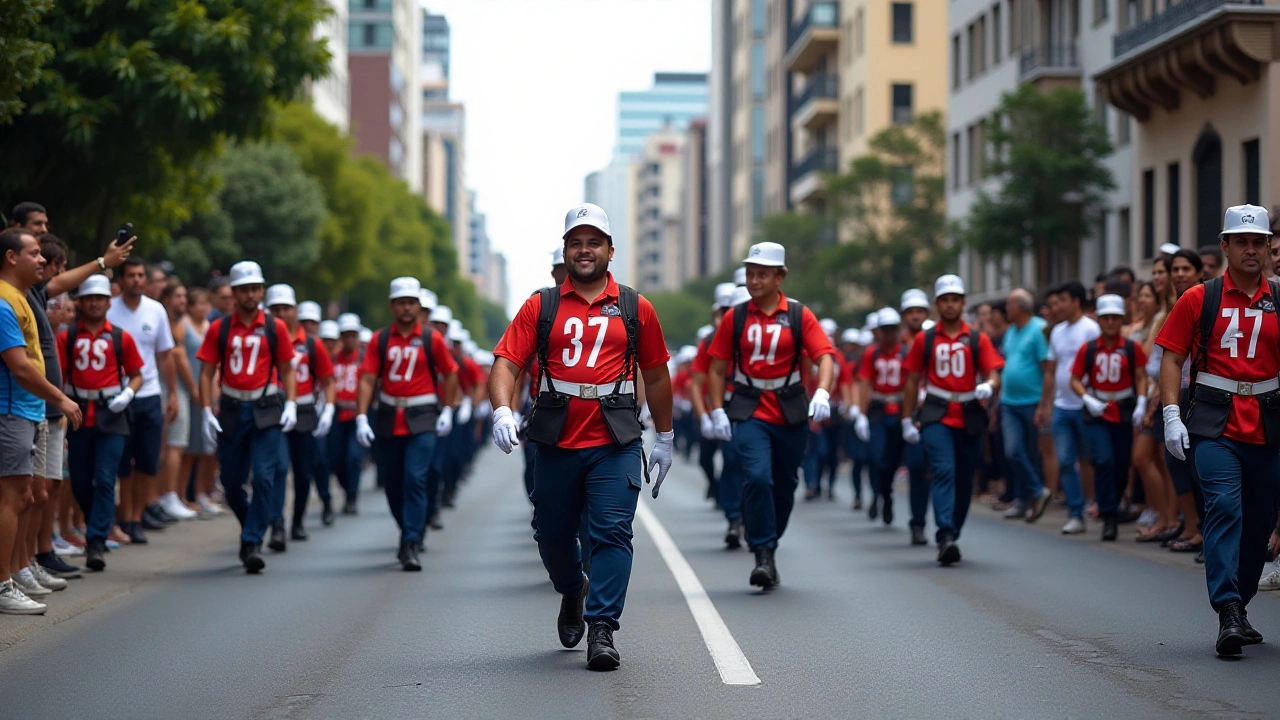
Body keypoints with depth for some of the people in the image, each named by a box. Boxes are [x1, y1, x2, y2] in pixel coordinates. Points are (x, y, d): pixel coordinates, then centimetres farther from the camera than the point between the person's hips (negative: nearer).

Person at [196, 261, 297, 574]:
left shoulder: (275, 328, 2)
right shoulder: (219, 329, 3)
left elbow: (287, 370, 8)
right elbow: (207, 373, 4)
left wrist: (291, 405, -4)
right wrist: (207, 411, -6)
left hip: (265, 410, -2)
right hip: (231, 410, 2)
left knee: (263, 477, -12)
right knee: (231, 482, 7)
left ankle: (253, 543, -8)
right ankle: (252, 525, 33)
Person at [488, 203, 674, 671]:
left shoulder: (635, 309, 8)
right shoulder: (541, 307, 7)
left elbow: (655, 374, 16)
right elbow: (506, 362, -1)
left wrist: (665, 438, 18)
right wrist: (502, 411, -20)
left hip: (615, 444, -1)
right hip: (556, 443, 1)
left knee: (612, 533, -12)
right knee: (553, 536, 12)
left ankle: (602, 630, -11)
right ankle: (573, 592, 42)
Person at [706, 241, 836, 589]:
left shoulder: (799, 316, 1)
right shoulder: (734, 318, 3)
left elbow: (825, 356, -7)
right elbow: (717, 368, 6)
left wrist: (822, 392, -26)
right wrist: (717, 411, -3)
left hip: (790, 414, 1)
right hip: (749, 413, -1)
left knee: (784, 485, 9)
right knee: (757, 477, -19)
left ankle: (768, 547, 27)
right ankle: (763, 555, -13)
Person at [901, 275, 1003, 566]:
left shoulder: (978, 339, 6)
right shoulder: (924, 339, 6)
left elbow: (994, 376, 0)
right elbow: (912, 381, 10)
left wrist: (988, 387, -24)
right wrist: (907, 419, 7)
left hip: (969, 418, 2)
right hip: (936, 417, -2)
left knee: (964, 480, 8)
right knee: (944, 471, -20)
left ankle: (951, 537, 23)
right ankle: (946, 537, -30)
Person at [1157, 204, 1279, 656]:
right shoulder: (1199, 299, 3)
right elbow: (1172, 358, 3)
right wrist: (1172, 416, -6)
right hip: (1214, 425, -3)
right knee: (1224, 507, -17)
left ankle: (1238, 607, 23)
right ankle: (1228, 614, -22)